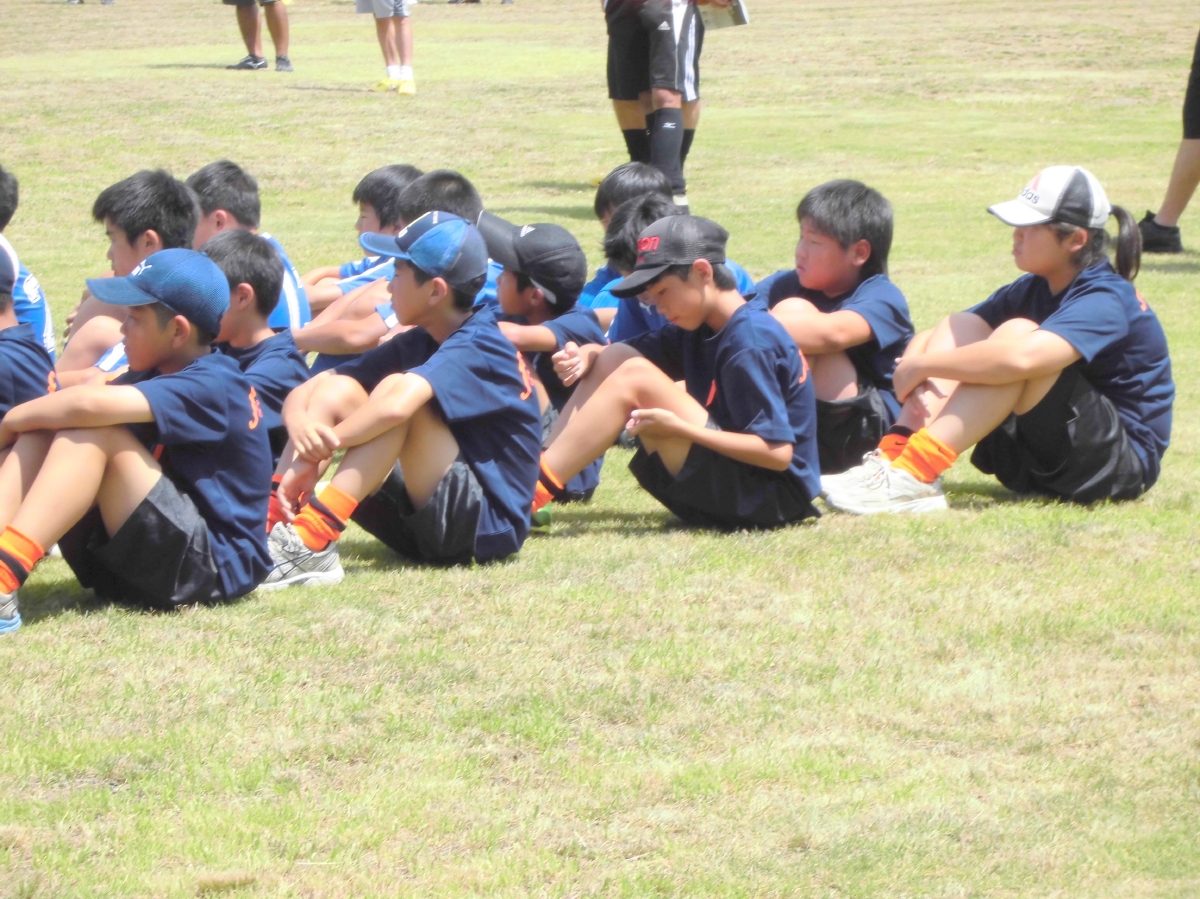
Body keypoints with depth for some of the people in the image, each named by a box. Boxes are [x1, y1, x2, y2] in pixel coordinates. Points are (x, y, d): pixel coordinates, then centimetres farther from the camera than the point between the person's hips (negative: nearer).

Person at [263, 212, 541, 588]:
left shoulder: (478, 348, -16)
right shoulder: (416, 344, 8)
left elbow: (397, 405, -36)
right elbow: (303, 393, 2)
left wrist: (315, 452, -26)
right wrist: (300, 425, -22)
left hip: (488, 526, -8)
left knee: (394, 389, -26)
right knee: (337, 391, -3)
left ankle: (312, 543, -35)